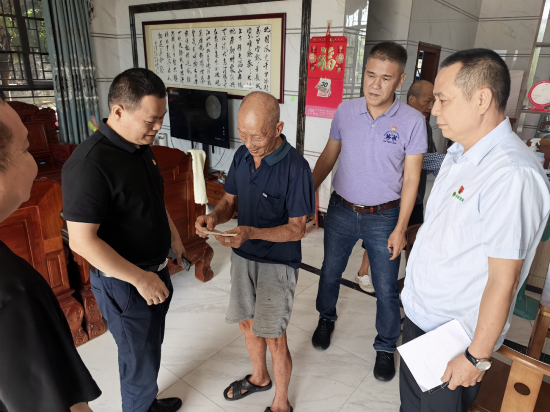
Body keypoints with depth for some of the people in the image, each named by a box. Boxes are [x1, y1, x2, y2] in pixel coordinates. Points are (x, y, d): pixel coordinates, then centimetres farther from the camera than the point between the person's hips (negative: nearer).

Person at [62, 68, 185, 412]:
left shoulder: (142, 147, 1)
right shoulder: (90, 163, -26)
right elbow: (82, 241, -26)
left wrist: (174, 236, 18)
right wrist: (139, 278, -24)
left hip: (156, 270, 8)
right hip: (123, 282, -8)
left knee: (152, 347, 26)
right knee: (140, 358, 12)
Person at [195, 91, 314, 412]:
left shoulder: (295, 167, -22)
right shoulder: (242, 156, -3)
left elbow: (297, 229, -19)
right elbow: (230, 201, 7)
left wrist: (251, 233, -32)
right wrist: (214, 218, -16)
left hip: (278, 262, -6)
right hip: (243, 256, 6)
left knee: (274, 337, 2)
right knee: (248, 323, 21)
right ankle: (260, 377, 49)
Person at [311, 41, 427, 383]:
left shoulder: (412, 121, -12)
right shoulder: (345, 112, -5)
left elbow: (411, 179, -9)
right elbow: (328, 157, 5)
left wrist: (400, 229, -10)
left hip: (383, 217, -2)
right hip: (341, 211, 3)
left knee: (386, 289, 9)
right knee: (330, 272, 19)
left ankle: (386, 347, 34)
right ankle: (326, 319, 48)